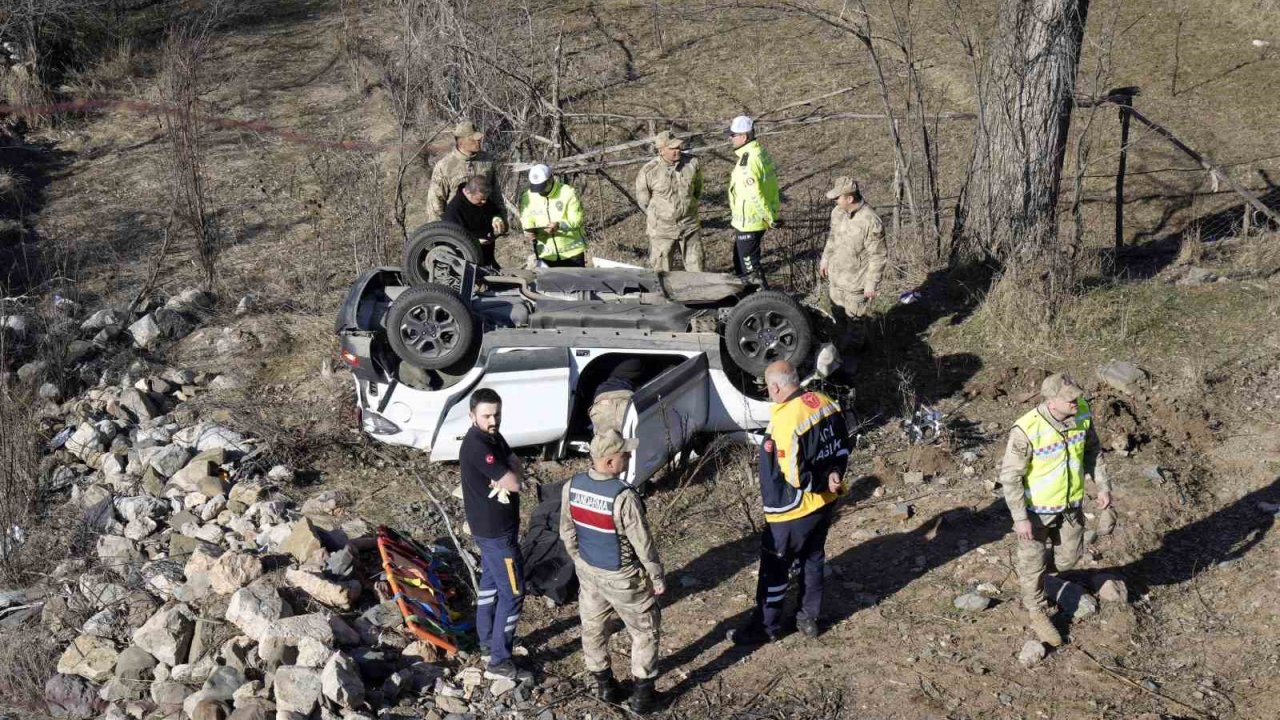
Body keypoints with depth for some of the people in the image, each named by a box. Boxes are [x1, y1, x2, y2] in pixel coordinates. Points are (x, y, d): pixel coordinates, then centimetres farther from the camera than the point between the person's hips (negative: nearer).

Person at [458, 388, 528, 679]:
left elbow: (517, 470, 1)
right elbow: (514, 483, -28)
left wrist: (505, 479, -19)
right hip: (496, 531, -10)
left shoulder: (493, 437, 3)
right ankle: (499, 663, 2)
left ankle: (487, 641, 38)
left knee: (491, 582, 22)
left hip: (491, 526, 10)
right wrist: (508, 478, -7)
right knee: (513, 593, -4)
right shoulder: (477, 446, -28)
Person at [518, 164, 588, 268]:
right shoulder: (527, 197, 0)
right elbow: (526, 221, 2)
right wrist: (529, 231, -22)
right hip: (546, 255, 2)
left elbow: (576, 221, -13)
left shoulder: (568, 192, -11)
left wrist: (560, 225, -32)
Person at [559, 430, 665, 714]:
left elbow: (567, 532, 2)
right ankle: (642, 694, 21)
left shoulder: (572, 487, -12)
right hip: (622, 576, -5)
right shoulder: (623, 496, -31)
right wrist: (657, 576, -8)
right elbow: (642, 542, -22)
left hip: (588, 570, 6)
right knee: (645, 631, 14)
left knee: (592, 626, 23)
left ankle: (602, 684, 38)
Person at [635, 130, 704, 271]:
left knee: (696, 269, 10)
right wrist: (658, 216, 7)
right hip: (662, 229, -2)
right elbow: (643, 200, -1)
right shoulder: (648, 172, -17)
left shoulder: (692, 163, -8)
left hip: (690, 226, 2)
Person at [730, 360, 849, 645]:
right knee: (813, 559, 22)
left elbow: (794, 476, -27)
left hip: (793, 509, -8)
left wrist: (821, 483, -12)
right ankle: (810, 618, 35)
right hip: (825, 503, 8)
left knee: (774, 567, 9)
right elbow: (843, 447, 7)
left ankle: (765, 626, 21)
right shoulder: (825, 403, -4)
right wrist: (834, 475, -4)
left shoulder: (785, 421, -30)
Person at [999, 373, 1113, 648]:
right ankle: (1038, 614, 37)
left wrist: (1103, 486, 3)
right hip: (1036, 506, -5)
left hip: (1071, 502, 5)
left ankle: (1024, 565, 49)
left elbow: (1091, 449, 3)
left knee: (1068, 557, 19)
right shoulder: (1026, 431, -33)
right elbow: (1010, 475, -23)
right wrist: (1020, 518, -21)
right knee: (1034, 563, 14)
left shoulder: (1081, 412, -16)